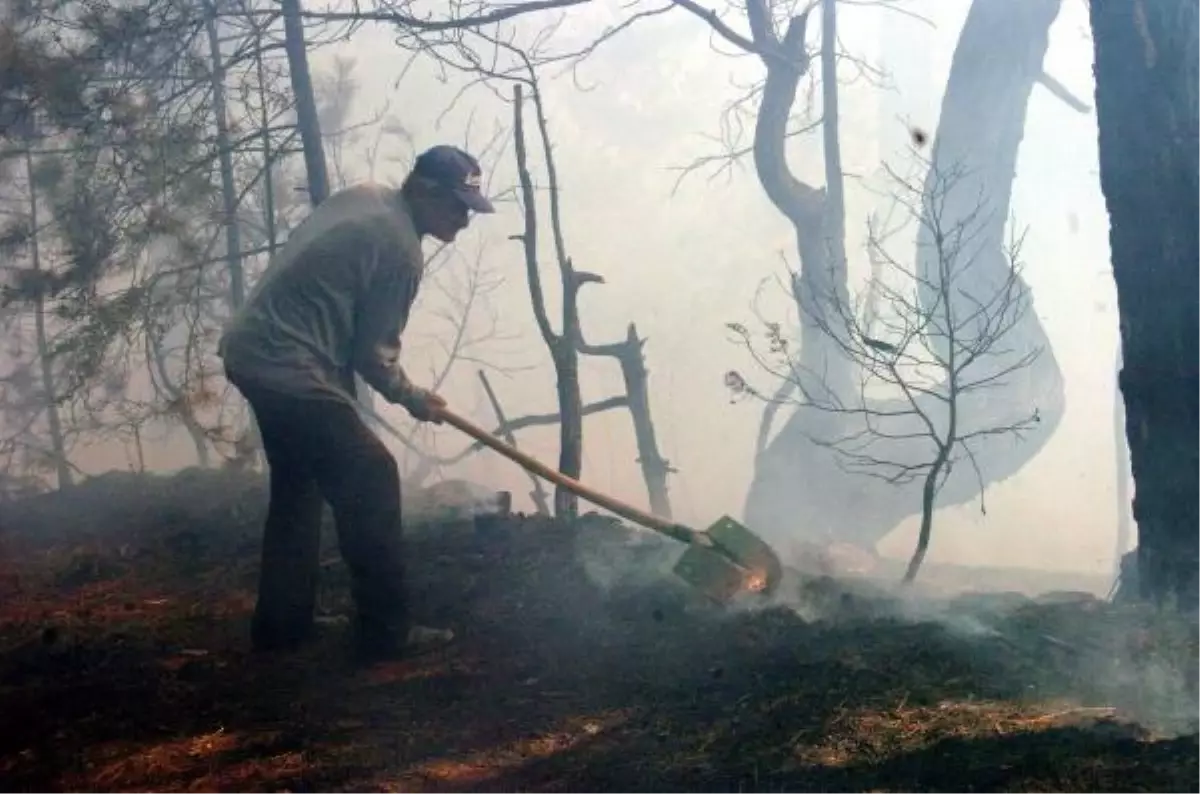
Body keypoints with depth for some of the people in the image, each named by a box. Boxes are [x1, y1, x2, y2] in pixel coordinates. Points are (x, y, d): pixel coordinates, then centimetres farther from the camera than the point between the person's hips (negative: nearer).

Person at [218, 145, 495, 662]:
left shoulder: (362, 198, 12)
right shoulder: (402, 250, -14)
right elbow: (373, 353, -9)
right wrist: (414, 400, 7)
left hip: (250, 350, 10)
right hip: (290, 370, -10)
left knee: (297, 485, 20)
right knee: (370, 481, -5)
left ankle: (281, 623, 24)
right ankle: (385, 631, -2)